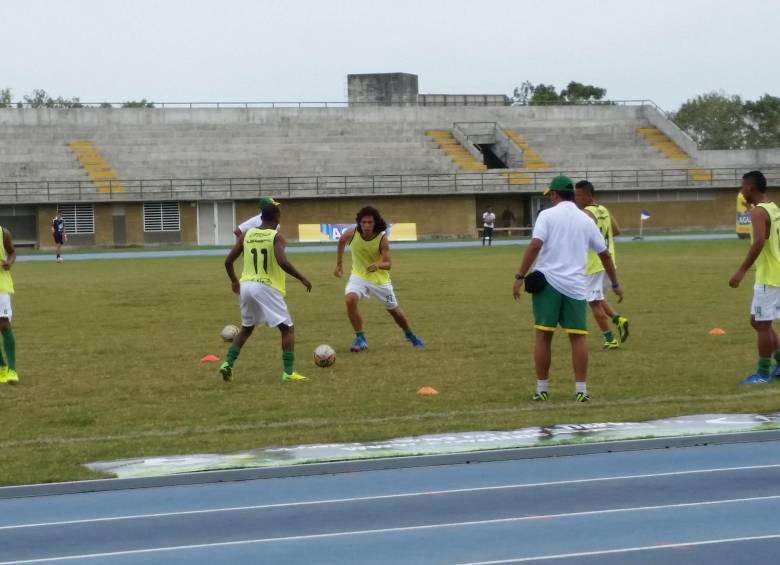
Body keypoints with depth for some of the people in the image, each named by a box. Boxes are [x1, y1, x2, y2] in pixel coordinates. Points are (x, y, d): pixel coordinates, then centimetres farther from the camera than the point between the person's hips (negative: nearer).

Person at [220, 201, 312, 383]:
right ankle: (288, 372, -7)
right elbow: (282, 262, -25)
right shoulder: (277, 237, -8)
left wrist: (234, 280, 26)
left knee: (246, 328, 25)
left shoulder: (246, 235, 8)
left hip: (246, 286, 6)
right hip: (267, 287, -6)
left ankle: (227, 364, 13)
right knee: (287, 329, 3)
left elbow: (228, 261, 9)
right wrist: (302, 279, -13)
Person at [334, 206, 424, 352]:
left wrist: (378, 265, -46)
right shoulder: (352, 233, -19)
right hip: (359, 275, 1)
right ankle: (360, 339, -13)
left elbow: (388, 263, -24)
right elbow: (341, 242, 5)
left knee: (393, 309, 12)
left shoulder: (382, 239, -24)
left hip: (380, 278, -1)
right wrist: (338, 264, 9)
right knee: (350, 300, -27)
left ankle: (410, 335, 41)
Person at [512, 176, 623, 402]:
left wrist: (520, 277, -12)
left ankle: (542, 389, 7)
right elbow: (604, 253, 19)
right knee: (578, 337, 5)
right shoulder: (586, 220, 12)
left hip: (547, 282, -2)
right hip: (575, 286, 2)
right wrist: (615, 284, 29)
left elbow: (535, 246, -13)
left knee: (543, 335, 4)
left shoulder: (547, 215, 0)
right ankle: (581, 390, 0)